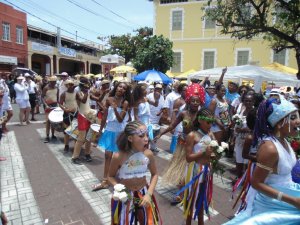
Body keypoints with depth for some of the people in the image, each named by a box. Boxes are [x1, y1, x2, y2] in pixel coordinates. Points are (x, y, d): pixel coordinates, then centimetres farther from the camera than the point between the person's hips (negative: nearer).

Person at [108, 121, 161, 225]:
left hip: (143, 194, 3)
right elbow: (111, 176, -8)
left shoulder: (148, 154, -18)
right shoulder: (119, 157, -25)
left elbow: (154, 174, -2)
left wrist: (149, 194, -11)